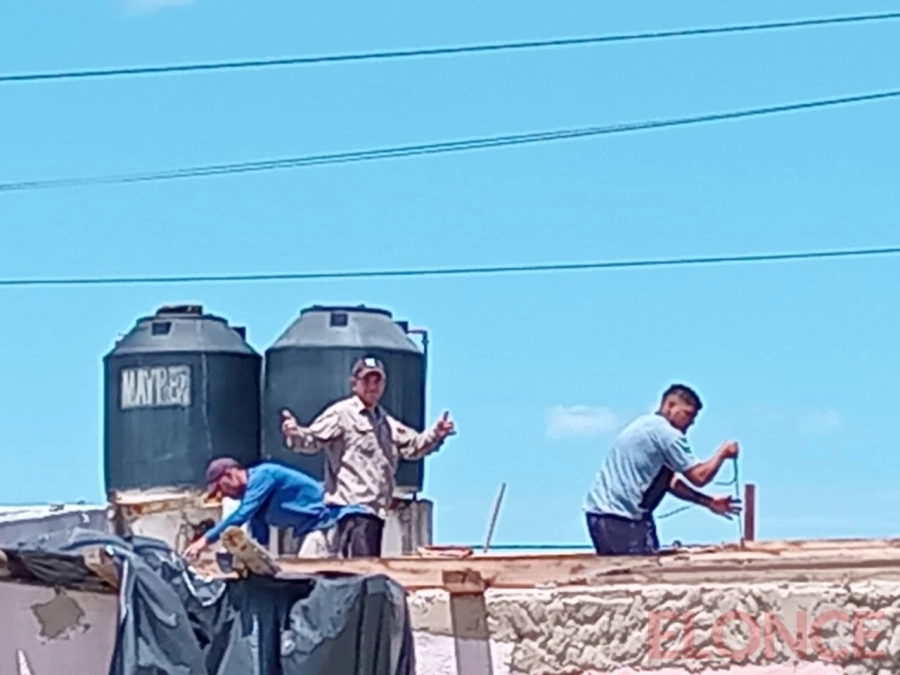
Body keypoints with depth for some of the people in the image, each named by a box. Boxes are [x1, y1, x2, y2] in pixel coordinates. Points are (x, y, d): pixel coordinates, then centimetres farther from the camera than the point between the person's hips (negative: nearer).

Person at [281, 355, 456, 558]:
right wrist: (295, 434, -31)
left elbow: (412, 446, 32)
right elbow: (312, 439, -11)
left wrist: (436, 434, 18)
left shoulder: (386, 423, 24)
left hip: (375, 508, 9)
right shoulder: (341, 414, -2)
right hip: (352, 505, -9)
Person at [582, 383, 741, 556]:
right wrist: (722, 453, 6)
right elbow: (699, 477, -11)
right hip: (621, 518, -10)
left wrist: (708, 502, 21)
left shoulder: (646, 426, 21)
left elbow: (668, 482, 24)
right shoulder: (666, 433, -10)